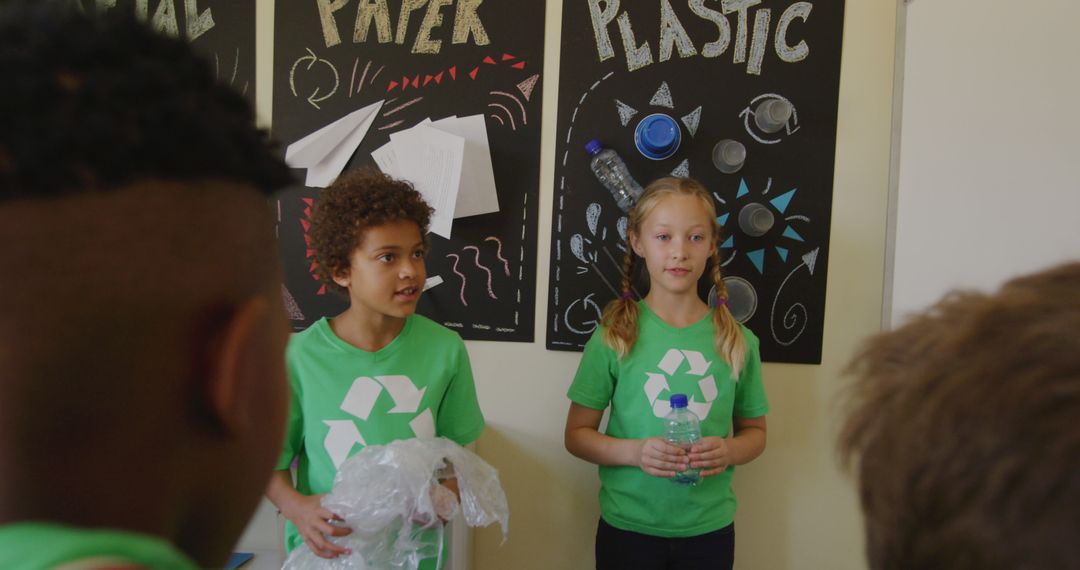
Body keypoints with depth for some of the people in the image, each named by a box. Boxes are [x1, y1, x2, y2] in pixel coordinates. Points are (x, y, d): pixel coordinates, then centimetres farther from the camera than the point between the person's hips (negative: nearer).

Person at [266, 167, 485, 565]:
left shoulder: (445, 348, -11)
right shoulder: (300, 356, -15)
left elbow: (455, 445, 2)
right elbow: (271, 457, -3)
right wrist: (295, 506, -20)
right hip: (328, 549, -1)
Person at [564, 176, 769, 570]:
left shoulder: (737, 340, -3)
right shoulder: (614, 335, -8)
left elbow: (754, 429, 9)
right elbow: (577, 434, -3)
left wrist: (730, 451, -12)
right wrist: (633, 452, -20)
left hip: (709, 530, 2)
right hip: (627, 527, -1)